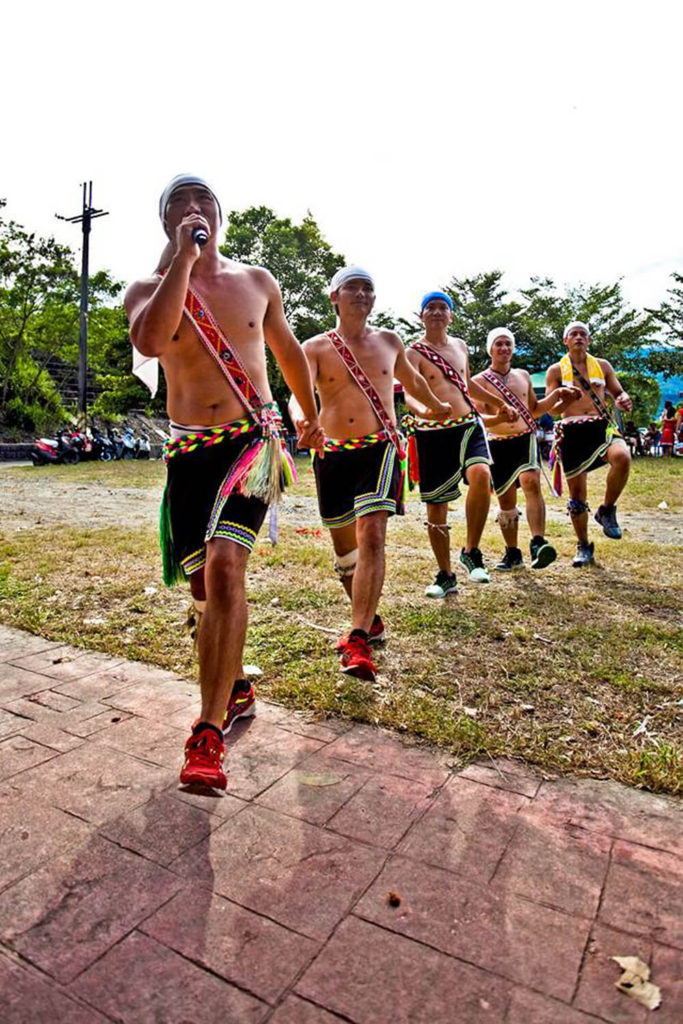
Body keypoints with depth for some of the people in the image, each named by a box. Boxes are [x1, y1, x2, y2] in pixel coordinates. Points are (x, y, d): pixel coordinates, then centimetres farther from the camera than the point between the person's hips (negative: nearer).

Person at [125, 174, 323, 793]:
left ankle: (210, 734, -16)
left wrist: (311, 416, 33)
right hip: (189, 450, 2)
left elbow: (287, 350, 26)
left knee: (224, 568, -22)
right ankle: (234, 693, 33)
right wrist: (184, 257, -15)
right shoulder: (147, 289, 6)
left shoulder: (257, 282, 11)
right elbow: (149, 341, -19)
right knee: (205, 584, 9)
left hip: (253, 436, -1)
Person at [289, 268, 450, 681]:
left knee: (371, 535, -19)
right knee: (344, 546, 9)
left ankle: (358, 640, -19)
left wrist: (437, 406, 44)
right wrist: (300, 417, -36)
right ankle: (371, 621, 30)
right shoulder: (316, 347, 4)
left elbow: (410, 378, 32)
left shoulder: (389, 341, 12)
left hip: (380, 448, 0)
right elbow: (298, 392, -14)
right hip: (333, 453, 1)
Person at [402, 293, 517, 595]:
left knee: (481, 474, -29)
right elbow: (409, 393, -17)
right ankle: (445, 576, 19)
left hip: (468, 426, 3)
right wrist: (422, 409, -39)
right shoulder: (414, 352, -2)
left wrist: (500, 403, 39)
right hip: (432, 434, -3)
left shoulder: (460, 346, 16)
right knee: (435, 507, 2)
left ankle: (471, 552, -11)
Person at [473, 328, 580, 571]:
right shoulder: (479, 381, 1)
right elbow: (478, 417, -11)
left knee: (531, 482, -26)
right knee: (505, 500, 7)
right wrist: (499, 418, -31)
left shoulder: (523, 376, 15)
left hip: (525, 439, 1)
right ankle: (512, 553, 22)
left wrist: (557, 395, 11)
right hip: (498, 444, -1)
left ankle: (537, 543, -34)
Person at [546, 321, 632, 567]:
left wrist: (624, 401, -7)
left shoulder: (603, 365, 14)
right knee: (576, 491, 2)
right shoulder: (556, 370, 8)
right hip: (571, 431, -1)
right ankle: (583, 546, 20)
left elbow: (618, 394, 18)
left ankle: (607, 511, -8)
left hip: (602, 427, 1)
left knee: (622, 457, -33)